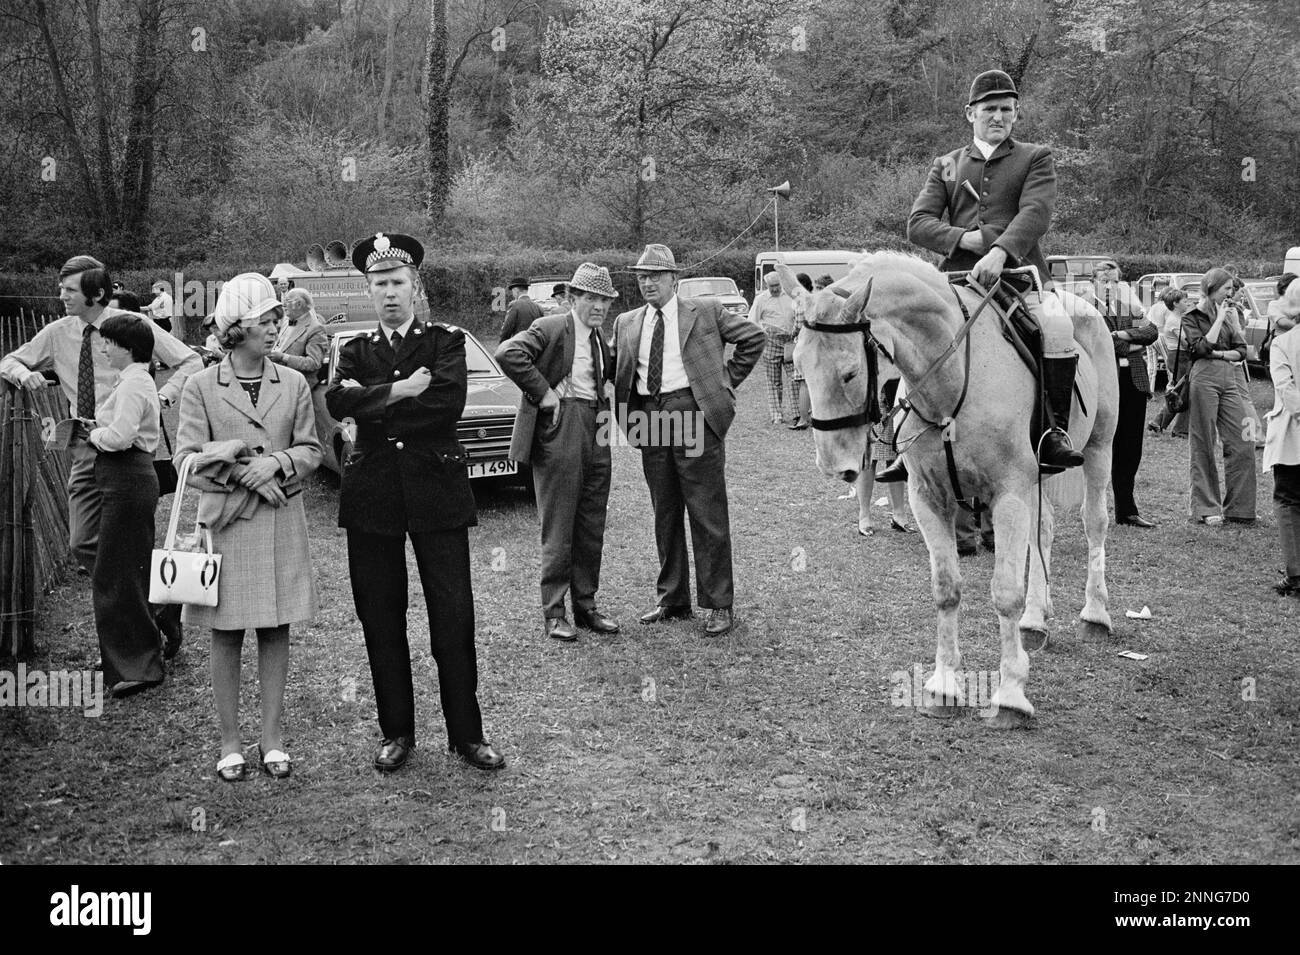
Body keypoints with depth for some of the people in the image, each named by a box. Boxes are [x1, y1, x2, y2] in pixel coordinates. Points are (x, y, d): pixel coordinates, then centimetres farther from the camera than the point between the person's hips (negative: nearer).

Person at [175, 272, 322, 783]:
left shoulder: (294, 383, 5)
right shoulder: (201, 386, -1)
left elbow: (312, 450, 6)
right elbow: (187, 459, -4)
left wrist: (278, 461, -13)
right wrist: (243, 473, -15)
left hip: (282, 521, 2)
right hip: (226, 519, -2)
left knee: (276, 630, 6)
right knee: (227, 633, 4)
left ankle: (272, 738, 16)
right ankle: (230, 743, 15)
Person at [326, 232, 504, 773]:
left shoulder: (446, 343, 7)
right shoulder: (355, 352, 14)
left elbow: (449, 402, -13)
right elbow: (337, 403, -7)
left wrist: (372, 403, -8)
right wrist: (398, 392, -15)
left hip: (437, 491, -2)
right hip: (372, 498, 2)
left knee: (453, 617, -1)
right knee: (381, 620, 7)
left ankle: (466, 734, 11)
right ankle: (396, 733, 20)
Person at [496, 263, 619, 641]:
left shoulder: (602, 340, 17)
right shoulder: (550, 328, -6)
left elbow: (611, 377, 32)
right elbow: (508, 353, -21)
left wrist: (607, 409, 12)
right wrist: (543, 392, -19)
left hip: (595, 431, 7)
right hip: (559, 429, -7)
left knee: (592, 526, 11)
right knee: (558, 527, -2)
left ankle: (586, 606, 21)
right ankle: (553, 613, 6)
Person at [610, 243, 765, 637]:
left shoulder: (705, 312, 2)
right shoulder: (626, 323, 13)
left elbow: (753, 336, 6)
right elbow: (615, 367, 21)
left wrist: (727, 380, 4)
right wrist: (630, 420, 9)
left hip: (694, 414, -4)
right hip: (649, 419, 5)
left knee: (708, 514, -2)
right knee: (664, 516, 12)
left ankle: (718, 605, 6)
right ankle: (673, 600, 23)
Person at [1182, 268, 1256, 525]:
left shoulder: (1224, 316, 20)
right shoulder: (1191, 319, 2)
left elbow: (1242, 349, 14)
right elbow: (1201, 347, -14)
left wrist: (1221, 353, -4)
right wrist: (1219, 319, -6)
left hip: (1229, 378, 6)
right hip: (1204, 379, -6)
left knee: (1243, 441, -1)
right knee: (1203, 446, -2)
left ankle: (1238, 507, 6)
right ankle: (1205, 509, 4)